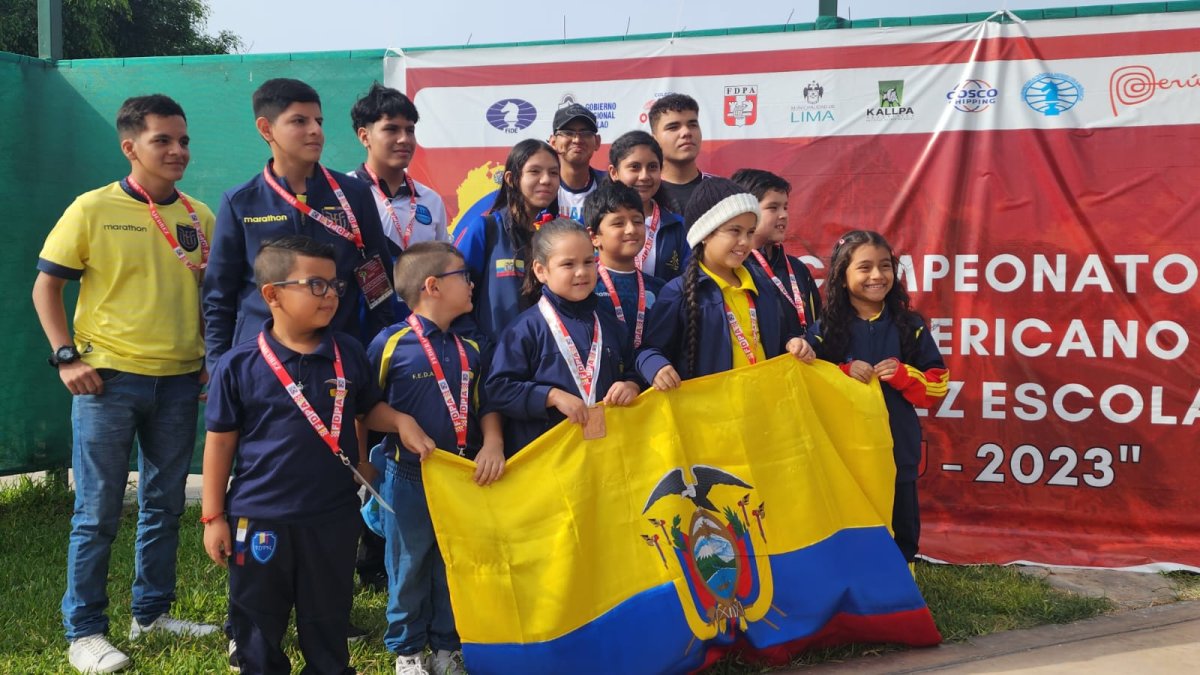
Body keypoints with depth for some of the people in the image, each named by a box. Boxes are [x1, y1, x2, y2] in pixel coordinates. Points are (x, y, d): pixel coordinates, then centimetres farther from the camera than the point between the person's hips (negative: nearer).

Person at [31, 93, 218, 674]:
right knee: (98, 512, 2)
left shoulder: (200, 217, 6)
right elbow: (45, 286, -1)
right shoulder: (94, 209, -5)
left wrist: (214, 359, 8)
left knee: (164, 505, 14)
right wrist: (67, 357, -9)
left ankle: (153, 613, 29)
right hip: (109, 379, -4)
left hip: (179, 381, 4)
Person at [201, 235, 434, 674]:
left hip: (333, 517, 2)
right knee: (258, 627, 13)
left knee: (328, 624, 17)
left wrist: (400, 421, -8)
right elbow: (220, 442, -4)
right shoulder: (239, 365, -10)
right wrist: (213, 516, -3)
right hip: (259, 518, -2)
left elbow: (369, 409, 14)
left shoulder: (350, 354, -1)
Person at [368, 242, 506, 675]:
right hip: (409, 478, -5)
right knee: (409, 568, 10)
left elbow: (485, 405, 7)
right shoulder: (391, 343, -13)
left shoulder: (469, 349, 4)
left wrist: (492, 444, -9)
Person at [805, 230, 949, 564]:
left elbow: (938, 384, 2)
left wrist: (903, 375, -15)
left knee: (902, 530, 15)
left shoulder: (910, 326, 0)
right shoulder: (825, 329, -4)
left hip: (898, 451, 2)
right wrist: (843, 374, -18)